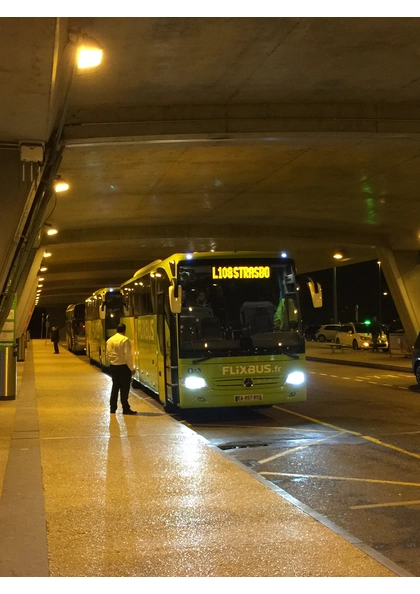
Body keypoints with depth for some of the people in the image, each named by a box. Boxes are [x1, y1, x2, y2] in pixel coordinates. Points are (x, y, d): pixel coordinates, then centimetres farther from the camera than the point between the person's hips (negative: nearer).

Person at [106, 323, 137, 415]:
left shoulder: (110, 340, 6)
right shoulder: (125, 340, -15)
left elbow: (108, 354, 8)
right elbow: (127, 355, -16)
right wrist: (132, 368, -10)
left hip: (113, 366, 6)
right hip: (123, 366, -6)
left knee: (115, 387, 15)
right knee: (124, 388, -1)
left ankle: (112, 408, 19)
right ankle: (125, 409, 2)